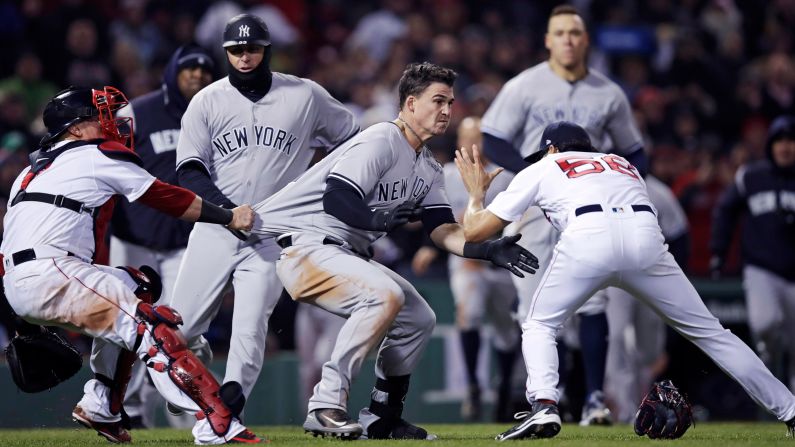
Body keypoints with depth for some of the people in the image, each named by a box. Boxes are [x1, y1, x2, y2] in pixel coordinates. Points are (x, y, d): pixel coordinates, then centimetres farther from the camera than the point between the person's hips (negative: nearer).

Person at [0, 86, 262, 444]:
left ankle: (100, 407, 17)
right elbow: (167, 199, 6)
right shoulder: (99, 155, 4)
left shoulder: (32, 169, 27)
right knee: (152, 326, -14)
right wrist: (229, 218, 15)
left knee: (136, 283, 25)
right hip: (50, 276, -9)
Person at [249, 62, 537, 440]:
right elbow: (334, 199, -26)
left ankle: (381, 419, 18)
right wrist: (377, 219, -37)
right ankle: (327, 406, -28)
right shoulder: (381, 142, -16)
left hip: (346, 255, 10)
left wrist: (487, 249, -12)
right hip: (304, 245, -10)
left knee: (419, 319, 8)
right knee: (385, 295, -30)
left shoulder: (428, 169, 13)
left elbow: (443, 231, 3)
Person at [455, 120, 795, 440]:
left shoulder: (540, 169, 30)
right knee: (708, 331, 11)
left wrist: (476, 191, 49)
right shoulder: (622, 165, 41)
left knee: (539, 326, 19)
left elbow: (474, 231, 27)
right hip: (646, 238, 3)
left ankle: (544, 407, -7)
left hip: (586, 239, -3)